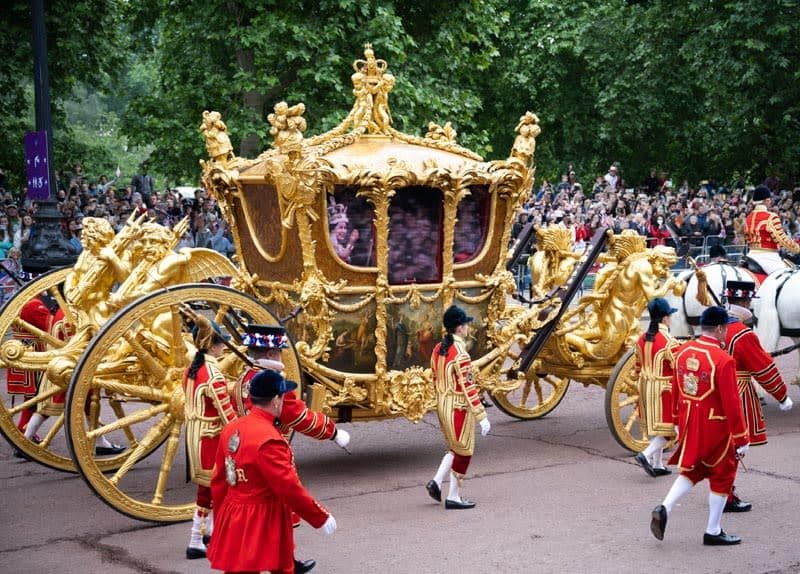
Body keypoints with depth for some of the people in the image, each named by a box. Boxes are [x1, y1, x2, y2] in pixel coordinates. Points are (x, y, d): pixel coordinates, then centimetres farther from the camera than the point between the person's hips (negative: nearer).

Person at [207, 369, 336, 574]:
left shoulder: (231, 429, 3)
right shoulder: (269, 439, -24)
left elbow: (218, 481, 11)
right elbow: (290, 487, -22)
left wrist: (223, 517, 23)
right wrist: (321, 517, -11)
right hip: (262, 524, -8)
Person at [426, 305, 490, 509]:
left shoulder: (438, 349, 5)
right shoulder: (460, 354, -21)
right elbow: (468, 388, -22)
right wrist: (482, 416, -18)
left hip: (442, 406, 8)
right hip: (459, 408, -8)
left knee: (456, 447, 23)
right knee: (463, 451, 6)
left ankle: (436, 481, 12)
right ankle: (454, 497, 12)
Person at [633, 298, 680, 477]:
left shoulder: (641, 339, 4)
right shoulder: (669, 342, -18)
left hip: (645, 387, 8)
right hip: (664, 388, -8)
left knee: (654, 427, 16)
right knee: (668, 428, 0)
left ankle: (657, 464, 20)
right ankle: (647, 455, -16)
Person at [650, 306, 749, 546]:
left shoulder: (683, 351, 1)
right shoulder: (723, 360, -21)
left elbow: (675, 391, 12)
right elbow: (731, 403, -19)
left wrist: (678, 421, 25)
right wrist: (742, 439, -11)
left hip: (689, 425, 6)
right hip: (715, 428, -6)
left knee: (692, 470, 22)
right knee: (722, 475, 11)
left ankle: (664, 509, 3)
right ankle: (713, 532, 18)